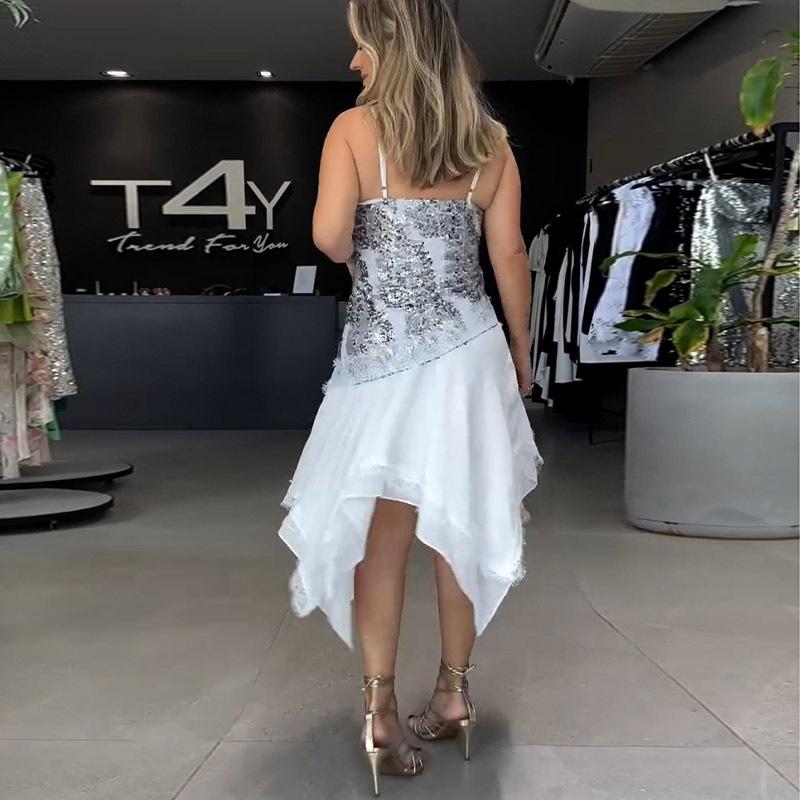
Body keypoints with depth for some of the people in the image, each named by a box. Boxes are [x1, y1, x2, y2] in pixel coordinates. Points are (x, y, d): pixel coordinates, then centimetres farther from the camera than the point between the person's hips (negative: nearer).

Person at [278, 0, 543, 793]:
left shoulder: (354, 128, -5)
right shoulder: (490, 139, 5)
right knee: (461, 525, 12)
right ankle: (453, 693, 24)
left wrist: (361, 253, 6)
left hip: (383, 355, -3)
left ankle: (381, 709, 6)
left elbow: (329, 237, -17)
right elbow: (510, 257, 5)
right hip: (468, 349, 3)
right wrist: (521, 351, 15)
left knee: (382, 532, 5)